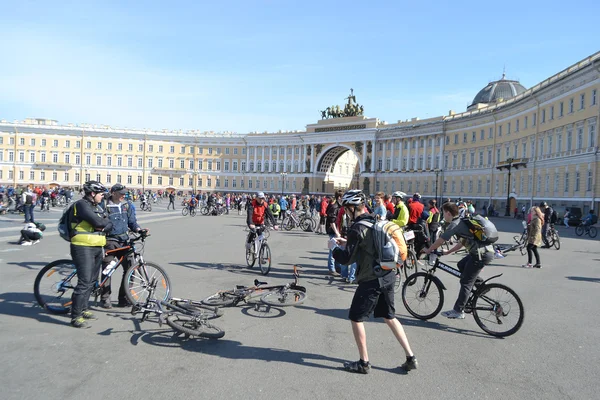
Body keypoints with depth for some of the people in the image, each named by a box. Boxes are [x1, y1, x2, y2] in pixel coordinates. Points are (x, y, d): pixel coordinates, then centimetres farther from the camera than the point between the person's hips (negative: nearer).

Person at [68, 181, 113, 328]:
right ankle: (76, 316, -4)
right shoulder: (81, 204, -11)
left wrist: (103, 227, -11)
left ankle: (83, 309, 30)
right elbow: (97, 221, -23)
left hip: (97, 248, 9)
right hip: (83, 248, -9)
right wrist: (104, 221, -2)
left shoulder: (97, 207, 17)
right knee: (84, 282, -11)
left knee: (91, 281, 16)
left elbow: (109, 224, 9)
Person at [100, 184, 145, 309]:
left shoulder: (128, 205, 10)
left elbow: (132, 221, 13)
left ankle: (124, 298, 11)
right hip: (109, 241, -4)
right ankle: (105, 298, 16)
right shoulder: (105, 206, -3)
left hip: (123, 241, 4)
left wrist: (138, 229, -5)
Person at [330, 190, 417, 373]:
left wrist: (333, 247, 3)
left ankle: (364, 363, 17)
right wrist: (347, 243, 20)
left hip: (371, 280, -8)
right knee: (389, 317, 21)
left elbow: (347, 259, -14)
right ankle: (411, 358, 23)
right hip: (388, 276, 8)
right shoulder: (377, 222, 8)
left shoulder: (357, 228, -17)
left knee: (356, 318, 9)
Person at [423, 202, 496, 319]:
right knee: (461, 265, 25)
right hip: (487, 250, 10)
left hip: (481, 254, -10)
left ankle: (458, 311, 4)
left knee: (465, 282, -2)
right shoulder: (462, 221, 19)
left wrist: (428, 250, 6)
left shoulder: (455, 224, -10)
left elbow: (440, 240, -8)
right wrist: (448, 252, 25)